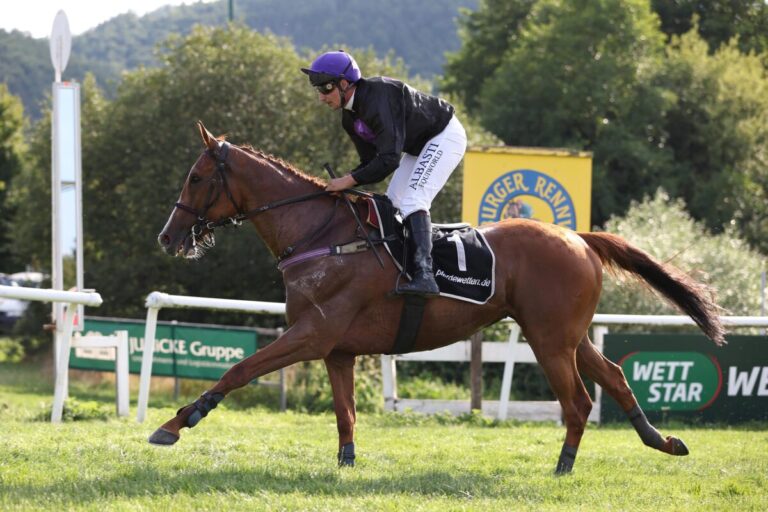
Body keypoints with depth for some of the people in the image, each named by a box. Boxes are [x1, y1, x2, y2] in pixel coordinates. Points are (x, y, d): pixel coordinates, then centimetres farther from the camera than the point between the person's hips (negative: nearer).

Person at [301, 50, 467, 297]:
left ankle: (424, 274, -31)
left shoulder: (378, 98, -32)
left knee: (412, 201, -23)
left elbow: (389, 159, -37)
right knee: (391, 203, 8)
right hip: (419, 145, 10)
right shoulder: (350, 116, -1)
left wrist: (350, 181, -33)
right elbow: (371, 161, 4)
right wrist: (346, 179, -14)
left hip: (445, 136, -10)